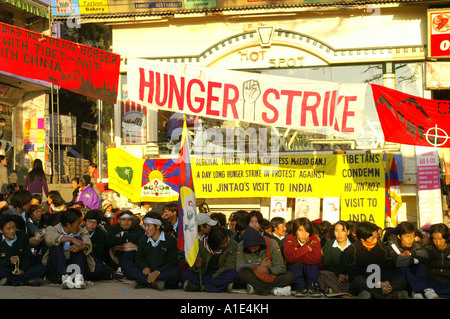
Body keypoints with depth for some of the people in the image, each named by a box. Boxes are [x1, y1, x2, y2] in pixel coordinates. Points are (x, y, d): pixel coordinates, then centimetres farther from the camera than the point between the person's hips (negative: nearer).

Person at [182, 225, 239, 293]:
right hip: (205, 274, 1)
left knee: (233, 274, -35)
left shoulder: (233, 245, -8)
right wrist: (196, 266, -28)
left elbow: (229, 266, -14)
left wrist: (214, 276, -25)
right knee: (185, 273, -23)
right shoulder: (202, 245, -6)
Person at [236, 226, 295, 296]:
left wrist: (266, 269, -26)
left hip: (270, 278, 1)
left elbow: (281, 268, -9)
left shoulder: (272, 244, -10)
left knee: (290, 276, -27)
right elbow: (239, 269, -13)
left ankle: (255, 288, -29)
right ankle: (272, 289, -29)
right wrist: (259, 266, -17)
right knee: (244, 274, -35)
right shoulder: (241, 246, -10)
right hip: (252, 279, -1)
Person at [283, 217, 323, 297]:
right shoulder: (290, 240, -11)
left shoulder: (314, 240, -10)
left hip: (311, 271, 1)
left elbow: (316, 259, -30)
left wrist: (298, 253, -26)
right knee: (295, 264, -30)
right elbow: (290, 258, -34)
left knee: (313, 263, -28)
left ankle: (313, 286, -32)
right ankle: (300, 286, -36)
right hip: (295, 269, -1)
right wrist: (306, 248, -26)